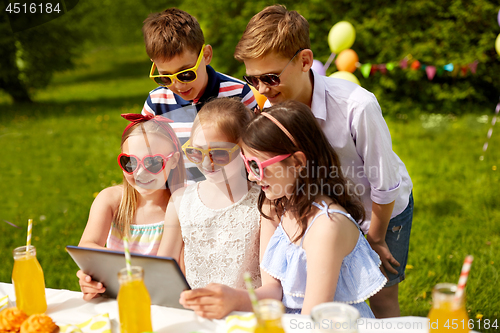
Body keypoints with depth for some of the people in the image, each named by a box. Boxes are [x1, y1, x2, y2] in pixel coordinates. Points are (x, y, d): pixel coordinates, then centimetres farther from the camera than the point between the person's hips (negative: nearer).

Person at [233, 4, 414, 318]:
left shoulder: (357, 107, -36)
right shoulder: (273, 107, -20)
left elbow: (385, 188, -23)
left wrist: (375, 238, -9)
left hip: (384, 210, -3)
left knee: (382, 298, 7)